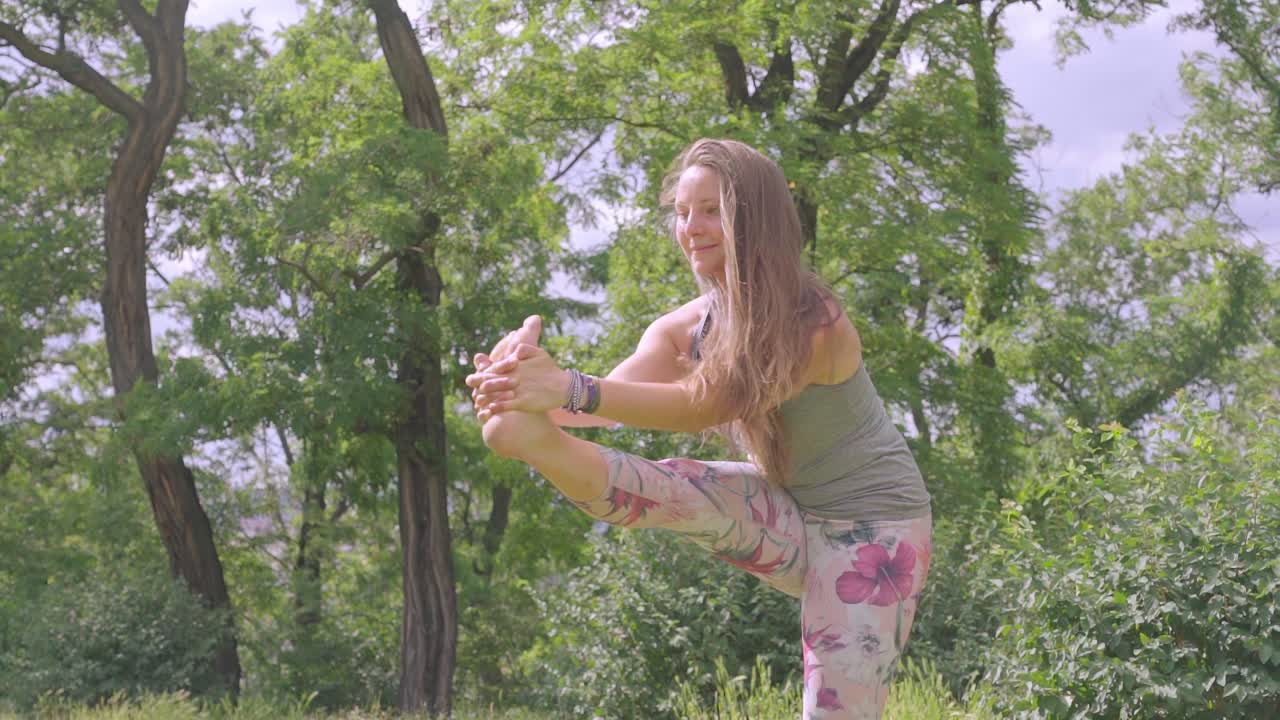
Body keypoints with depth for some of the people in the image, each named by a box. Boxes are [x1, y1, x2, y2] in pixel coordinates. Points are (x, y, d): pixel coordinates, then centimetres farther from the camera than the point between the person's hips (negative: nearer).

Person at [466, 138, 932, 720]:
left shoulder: (814, 322, -24)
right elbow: (615, 396, -20)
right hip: (788, 520, 6)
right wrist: (536, 397, -42)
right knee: (676, 487, -23)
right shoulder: (687, 329, -3)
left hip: (871, 524, -5)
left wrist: (572, 389, -48)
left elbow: (702, 405, -35)